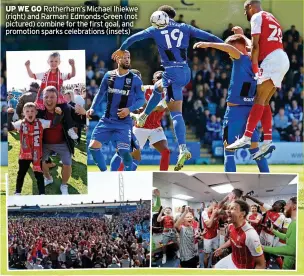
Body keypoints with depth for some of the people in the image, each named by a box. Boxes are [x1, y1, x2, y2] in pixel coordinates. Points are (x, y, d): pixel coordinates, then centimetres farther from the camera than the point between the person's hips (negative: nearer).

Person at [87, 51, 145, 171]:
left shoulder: (135, 79, -4)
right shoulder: (108, 75, 5)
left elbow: (141, 99, -4)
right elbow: (101, 93, 15)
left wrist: (129, 109, -21)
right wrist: (92, 108, 3)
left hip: (124, 122, -3)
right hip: (107, 120, 4)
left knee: (123, 151, -17)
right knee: (93, 146, -6)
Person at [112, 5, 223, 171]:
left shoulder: (156, 30, 7)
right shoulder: (185, 28, 13)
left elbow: (134, 37, 16)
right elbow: (208, 37, 8)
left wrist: (122, 49, 32)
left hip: (172, 73, -5)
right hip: (186, 72, 5)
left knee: (176, 113, -8)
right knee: (157, 88, 32)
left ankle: (183, 149, -18)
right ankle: (143, 117, 41)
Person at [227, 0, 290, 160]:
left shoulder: (257, 17, 1)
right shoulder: (271, 18, 27)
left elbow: (255, 46, -7)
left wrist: (254, 67, -5)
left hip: (272, 60, -9)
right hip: (282, 61, 9)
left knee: (259, 100, -13)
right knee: (264, 102, 7)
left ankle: (246, 138, -19)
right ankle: (268, 141, 0)